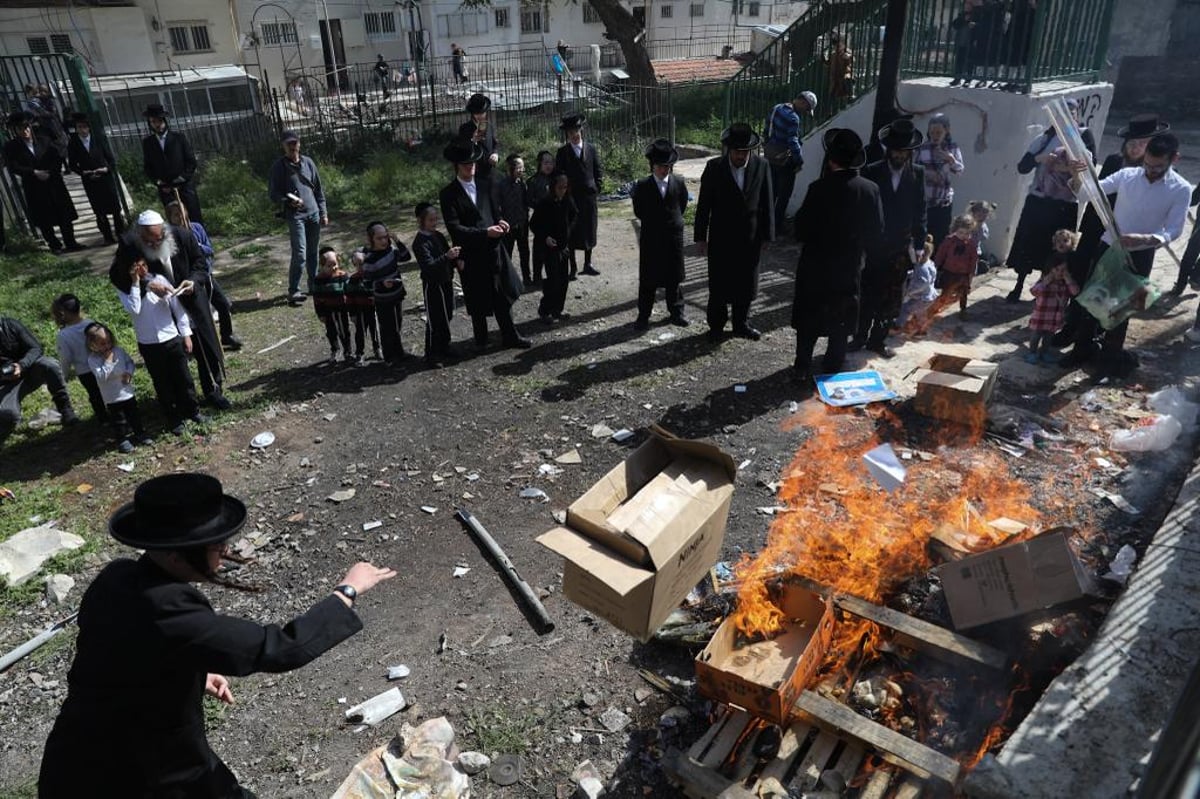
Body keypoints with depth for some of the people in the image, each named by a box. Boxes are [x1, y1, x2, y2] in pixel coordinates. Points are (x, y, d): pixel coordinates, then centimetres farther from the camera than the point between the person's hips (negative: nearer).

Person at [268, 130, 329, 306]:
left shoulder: (308, 162, 9)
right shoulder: (279, 166, -3)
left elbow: (318, 189, 14)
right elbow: (273, 194, -2)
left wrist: (323, 212, 10)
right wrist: (289, 200, -21)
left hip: (313, 213, 5)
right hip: (295, 215, -4)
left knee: (314, 252, 10)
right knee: (300, 254, -12)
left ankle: (313, 285, 23)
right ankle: (293, 291, -5)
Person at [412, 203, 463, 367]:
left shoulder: (438, 235, 8)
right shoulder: (420, 242, -18)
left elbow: (447, 254, 20)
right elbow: (429, 265, -28)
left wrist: (457, 261, -2)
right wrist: (447, 256, -41)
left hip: (446, 281, 8)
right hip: (432, 285, -8)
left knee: (446, 316, 18)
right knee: (434, 321, -1)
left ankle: (444, 347, 33)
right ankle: (431, 355, 8)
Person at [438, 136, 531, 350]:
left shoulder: (486, 188, 9)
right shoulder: (448, 194, -6)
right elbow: (454, 228, -14)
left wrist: (500, 225, -11)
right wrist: (485, 232, -22)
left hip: (494, 250, 4)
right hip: (471, 256, -4)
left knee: (504, 296, 8)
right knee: (477, 301, 7)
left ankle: (510, 336, 20)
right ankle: (481, 339, 24)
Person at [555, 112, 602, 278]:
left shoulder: (591, 148, 7)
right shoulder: (562, 152, 1)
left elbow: (598, 170, 10)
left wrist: (596, 188, 2)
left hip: (589, 196, 2)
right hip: (571, 197, -2)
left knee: (589, 231, 10)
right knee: (572, 234, 0)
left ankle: (587, 264, 23)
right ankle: (572, 268, 6)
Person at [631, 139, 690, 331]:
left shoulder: (679, 183, 0)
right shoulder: (642, 186, -6)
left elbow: (682, 206, 11)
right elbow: (638, 211, 1)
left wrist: (674, 220, 7)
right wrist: (652, 222, 5)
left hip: (674, 236, 2)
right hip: (650, 238, -2)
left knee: (674, 277, 11)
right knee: (647, 279, 4)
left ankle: (676, 312, 24)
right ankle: (643, 315, 11)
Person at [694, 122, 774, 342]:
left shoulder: (761, 166, -5)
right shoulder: (714, 167, -9)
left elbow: (767, 203, 1)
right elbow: (704, 204, -5)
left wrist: (767, 234, 1)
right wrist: (701, 237, -5)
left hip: (750, 239, 2)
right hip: (721, 239, -2)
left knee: (746, 284, 13)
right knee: (719, 285, 8)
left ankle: (741, 324, 30)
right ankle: (716, 326, 23)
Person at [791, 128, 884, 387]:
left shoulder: (819, 189, -19)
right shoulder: (871, 189, -7)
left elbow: (801, 230, -14)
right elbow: (877, 233, 0)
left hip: (816, 268, -3)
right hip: (850, 269, 3)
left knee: (808, 320, 12)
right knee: (841, 324, 15)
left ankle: (803, 370, 17)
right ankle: (832, 371, 23)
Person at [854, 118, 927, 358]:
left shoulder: (918, 173, 2)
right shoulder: (872, 172, -4)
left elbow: (920, 211, 5)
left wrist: (919, 242, -1)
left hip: (900, 249, 2)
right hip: (873, 247, -2)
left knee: (891, 301, 9)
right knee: (867, 296, 6)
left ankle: (878, 339, 21)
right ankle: (860, 337, 20)